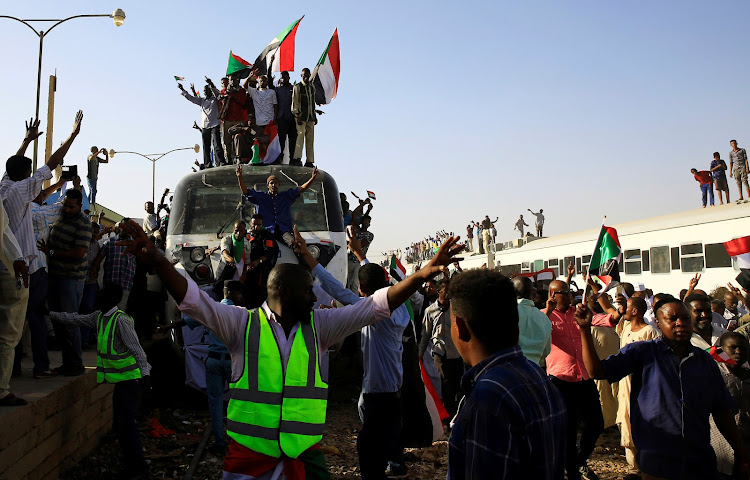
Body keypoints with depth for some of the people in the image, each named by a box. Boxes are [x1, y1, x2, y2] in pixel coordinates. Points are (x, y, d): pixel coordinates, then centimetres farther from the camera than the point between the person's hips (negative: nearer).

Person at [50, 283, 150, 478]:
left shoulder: (121, 320, -19)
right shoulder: (99, 317, 7)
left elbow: (136, 348, -24)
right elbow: (76, 319, 22)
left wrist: (145, 370, -30)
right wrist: (51, 314, 27)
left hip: (130, 378, -9)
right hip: (120, 379, 9)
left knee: (125, 420, -13)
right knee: (120, 422, 12)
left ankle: (137, 464, -5)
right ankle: (132, 461, 21)